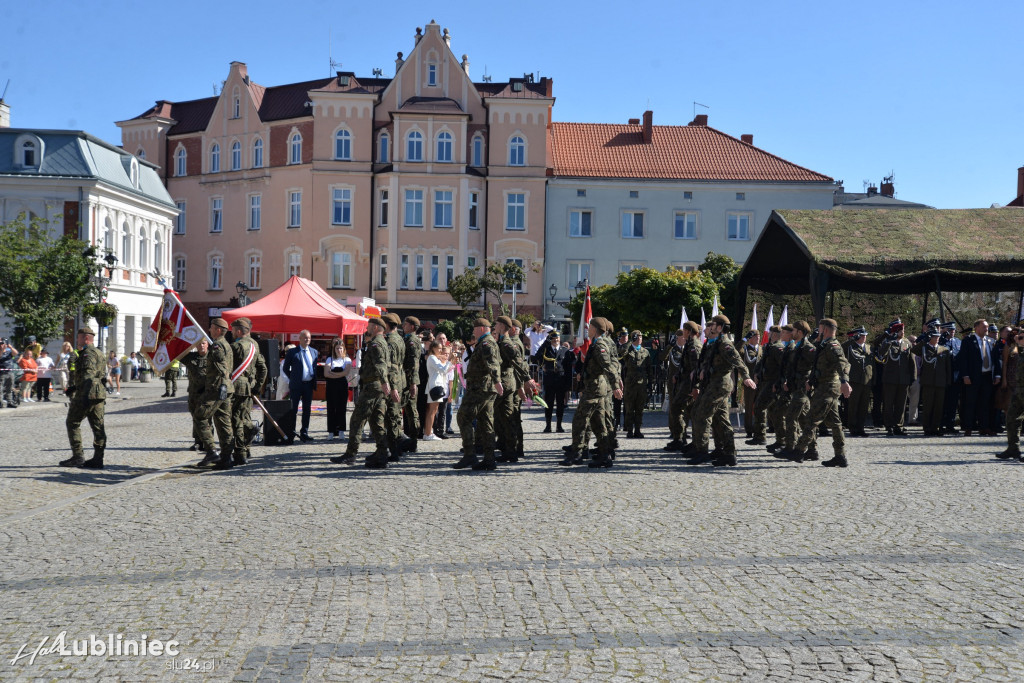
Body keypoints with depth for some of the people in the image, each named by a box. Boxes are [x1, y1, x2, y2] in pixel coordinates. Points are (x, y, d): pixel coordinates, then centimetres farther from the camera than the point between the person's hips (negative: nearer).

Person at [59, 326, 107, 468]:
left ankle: (78, 457, 0)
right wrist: (74, 387, 36)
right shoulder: (98, 353, 21)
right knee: (98, 427, 5)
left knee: (72, 423, 2)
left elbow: (89, 374, -23)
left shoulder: (88, 353, -11)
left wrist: (85, 395, -30)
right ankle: (97, 459, 5)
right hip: (99, 395, 9)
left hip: (87, 394, -9)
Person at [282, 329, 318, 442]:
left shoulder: (314, 352, 11)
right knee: (293, 409, 1)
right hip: (296, 386, -4)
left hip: (309, 385, 4)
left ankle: (304, 433, 15)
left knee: (307, 409, 8)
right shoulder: (292, 352, -3)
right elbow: (285, 368, 4)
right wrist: (293, 379, 3)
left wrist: (314, 381, 10)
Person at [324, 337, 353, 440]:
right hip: (331, 386, 0)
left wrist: (332, 373, -8)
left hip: (342, 386, 0)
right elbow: (326, 374, -5)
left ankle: (341, 431, 4)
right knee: (331, 408, -1)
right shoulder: (329, 360, 8)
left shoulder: (347, 360, 8)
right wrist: (339, 374, -10)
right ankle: (331, 432, 1)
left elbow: (346, 372, -9)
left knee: (341, 408, 0)